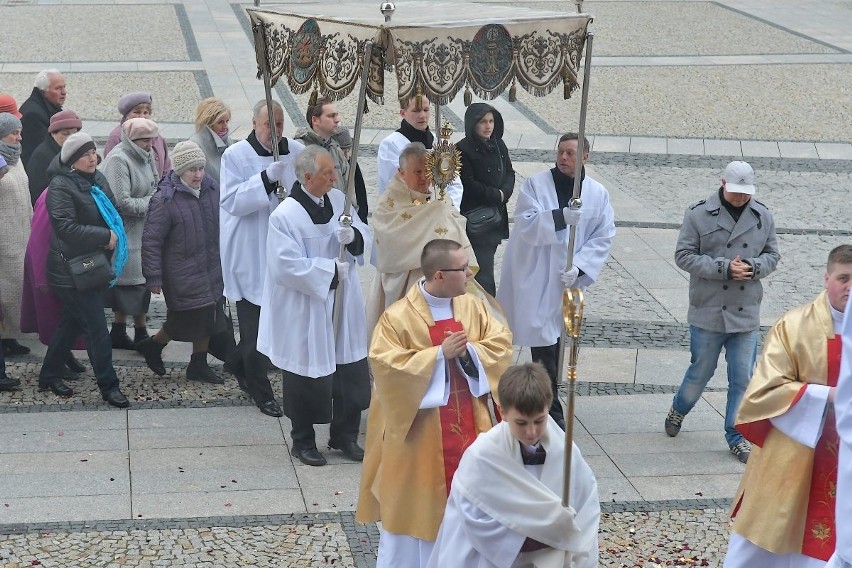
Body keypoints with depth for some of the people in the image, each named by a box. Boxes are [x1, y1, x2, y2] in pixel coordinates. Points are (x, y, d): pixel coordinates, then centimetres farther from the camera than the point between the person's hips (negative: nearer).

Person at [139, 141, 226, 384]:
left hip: (211, 271, 7)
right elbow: (151, 241, -15)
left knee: (208, 317, 13)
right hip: (182, 274, -7)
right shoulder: (164, 200, -17)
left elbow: (221, 225, 17)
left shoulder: (212, 189, 2)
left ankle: (199, 365, 28)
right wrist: (153, 277, -14)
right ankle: (153, 345, 25)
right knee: (187, 319, -1)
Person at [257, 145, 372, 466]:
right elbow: (288, 266, -21)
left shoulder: (338, 200, 2)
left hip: (342, 307, 6)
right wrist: (330, 270, -17)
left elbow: (364, 236, 10)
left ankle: (345, 436, 29)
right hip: (305, 313, -6)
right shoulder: (284, 216, -17)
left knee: (351, 371, 11)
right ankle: (303, 442, 25)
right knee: (307, 377, 6)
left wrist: (353, 235, -13)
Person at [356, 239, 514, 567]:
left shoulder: (474, 307, 1)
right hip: (420, 430, -4)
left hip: (467, 425, 5)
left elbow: (502, 343, 2)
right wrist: (439, 354, -23)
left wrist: (469, 351, -17)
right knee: (418, 501, 5)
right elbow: (385, 365, -21)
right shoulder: (398, 317, -15)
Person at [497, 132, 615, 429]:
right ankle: (552, 410, 5)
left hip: (568, 281, 3)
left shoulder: (598, 194, 3)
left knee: (555, 343, 10)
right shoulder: (535, 185, -4)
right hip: (535, 280, -2)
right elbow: (526, 225, -15)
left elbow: (603, 237, 1)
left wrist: (580, 266, -13)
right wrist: (560, 218, -30)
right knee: (544, 345, -4)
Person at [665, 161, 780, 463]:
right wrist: (724, 268, -18)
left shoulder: (763, 216, 3)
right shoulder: (698, 214, -7)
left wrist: (753, 267, -12)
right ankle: (678, 410, 40)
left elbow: (772, 255, 11)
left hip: (746, 313, 3)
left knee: (742, 378, 5)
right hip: (708, 311, -3)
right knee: (701, 371, 11)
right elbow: (684, 256, -8)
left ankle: (737, 436, 18)